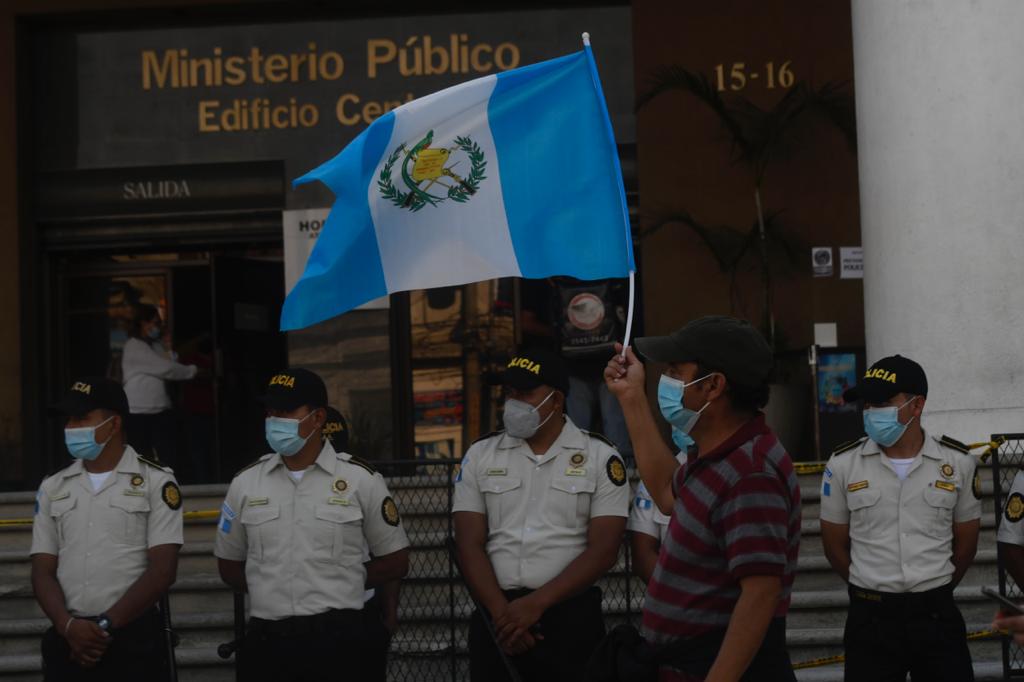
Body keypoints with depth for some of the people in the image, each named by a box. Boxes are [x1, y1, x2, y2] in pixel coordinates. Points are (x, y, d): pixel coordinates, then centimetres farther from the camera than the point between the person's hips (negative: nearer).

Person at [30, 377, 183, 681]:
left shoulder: (156, 482, 0)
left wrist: (105, 625, -11)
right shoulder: (53, 488, 11)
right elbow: (43, 571, 6)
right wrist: (68, 626, -11)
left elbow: (162, 570, -6)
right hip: (67, 642, 3)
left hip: (134, 639, -3)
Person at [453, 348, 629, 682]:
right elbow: (470, 545, 2)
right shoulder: (480, 455, 8)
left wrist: (537, 603, -14)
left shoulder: (600, 457, 1)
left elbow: (603, 550, -6)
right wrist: (502, 612, -11)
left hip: (572, 616, -2)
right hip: (497, 618, 2)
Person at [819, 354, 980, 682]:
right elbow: (835, 545, 6)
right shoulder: (843, 465, -3)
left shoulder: (957, 462, 0)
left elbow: (965, 541, 10)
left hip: (937, 615, 0)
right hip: (870, 617, 0)